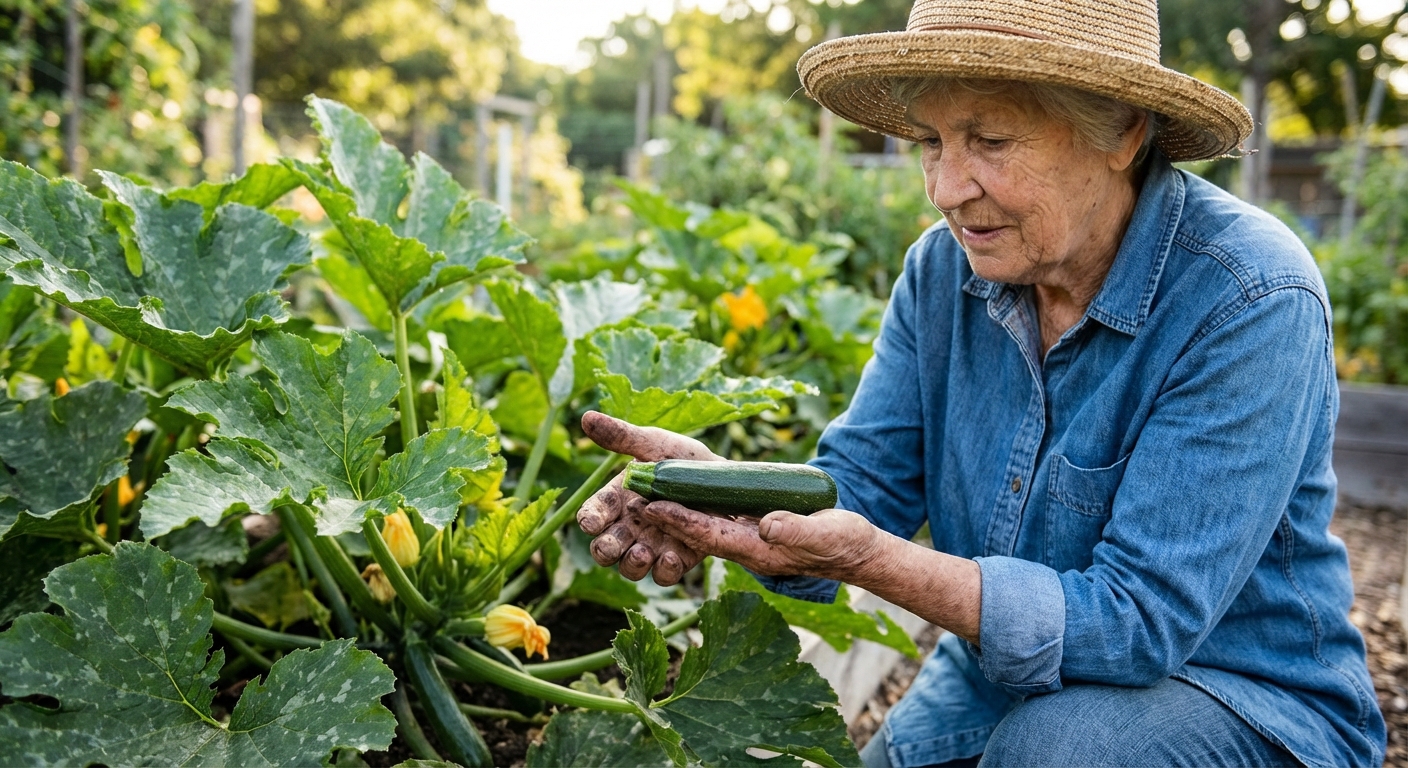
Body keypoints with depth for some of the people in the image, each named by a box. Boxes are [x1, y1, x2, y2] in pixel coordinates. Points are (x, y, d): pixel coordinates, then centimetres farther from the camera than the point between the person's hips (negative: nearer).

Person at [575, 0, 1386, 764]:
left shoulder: (1250, 301, -25)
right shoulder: (945, 267, -6)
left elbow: (1140, 620, -28)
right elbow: (858, 485, -8)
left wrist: (869, 559, -39)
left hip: (1244, 702, -4)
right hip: (1001, 674, 5)